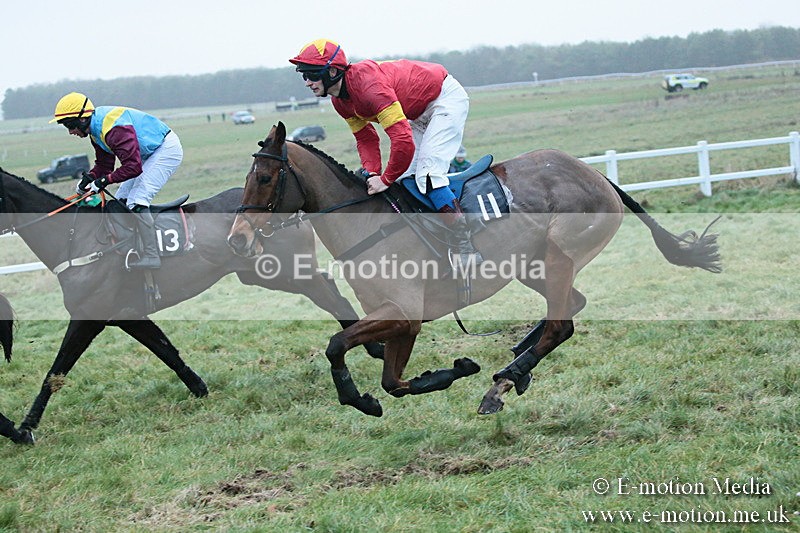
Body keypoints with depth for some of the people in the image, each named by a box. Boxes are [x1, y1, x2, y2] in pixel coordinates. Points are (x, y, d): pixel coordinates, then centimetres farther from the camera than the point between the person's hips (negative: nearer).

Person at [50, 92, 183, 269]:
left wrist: (105, 180, -26)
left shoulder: (113, 129, -31)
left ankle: (151, 256, -21)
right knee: (121, 200, 10)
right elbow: (104, 164, 10)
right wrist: (88, 178, -8)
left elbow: (133, 167, -34)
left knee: (136, 200, -20)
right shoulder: (97, 128, 2)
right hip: (148, 154, 11)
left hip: (167, 149, -11)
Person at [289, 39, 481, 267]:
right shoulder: (340, 100, -6)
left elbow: (403, 140, -40)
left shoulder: (367, 85, -37)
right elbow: (365, 138, 4)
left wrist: (386, 180, -27)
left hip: (446, 98, -10)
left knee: (427, 173, -20)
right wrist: (372, 173, -14)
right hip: (419, 112, 10)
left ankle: (466, 247, -17)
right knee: (403, 178, 7)